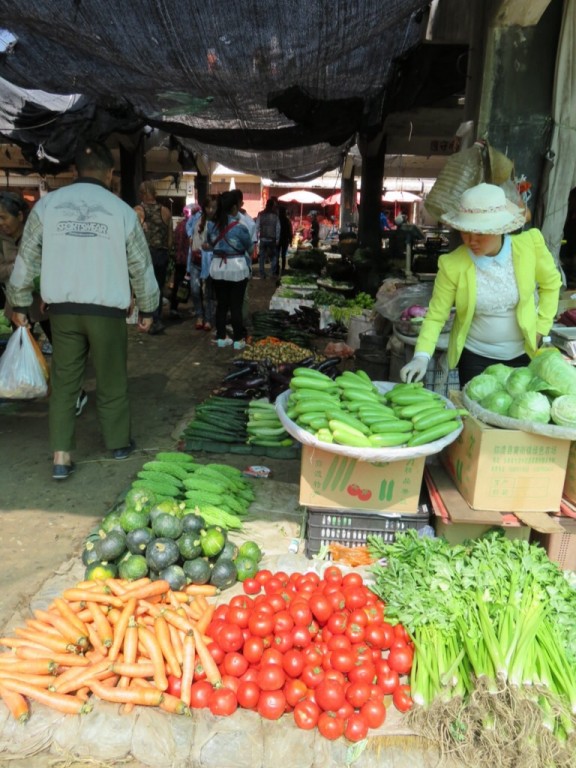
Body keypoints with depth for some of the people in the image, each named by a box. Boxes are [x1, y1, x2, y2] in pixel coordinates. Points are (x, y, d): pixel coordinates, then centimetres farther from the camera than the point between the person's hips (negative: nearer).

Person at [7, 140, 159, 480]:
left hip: (63, 308, 2)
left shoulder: (47, 204, 2)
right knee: (112, 380, 13)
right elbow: (142, 267, 4)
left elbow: (27, 258, 5)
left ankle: (61, 456, 8)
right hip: (107, 309, -1)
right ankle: (119, 443, 29)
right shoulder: (122, 211, -2)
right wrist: (147, 309, 16)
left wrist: (20, 303, 17)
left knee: (64, 381, 10)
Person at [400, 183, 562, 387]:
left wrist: (541, 327, -2)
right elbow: (436, 315, -15)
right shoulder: (452, 264, -21)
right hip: (475, 355, -2)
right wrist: (422, 356, -27)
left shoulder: (529, 244, -16)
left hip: (523, 352, 2)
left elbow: (551, 283, 2)